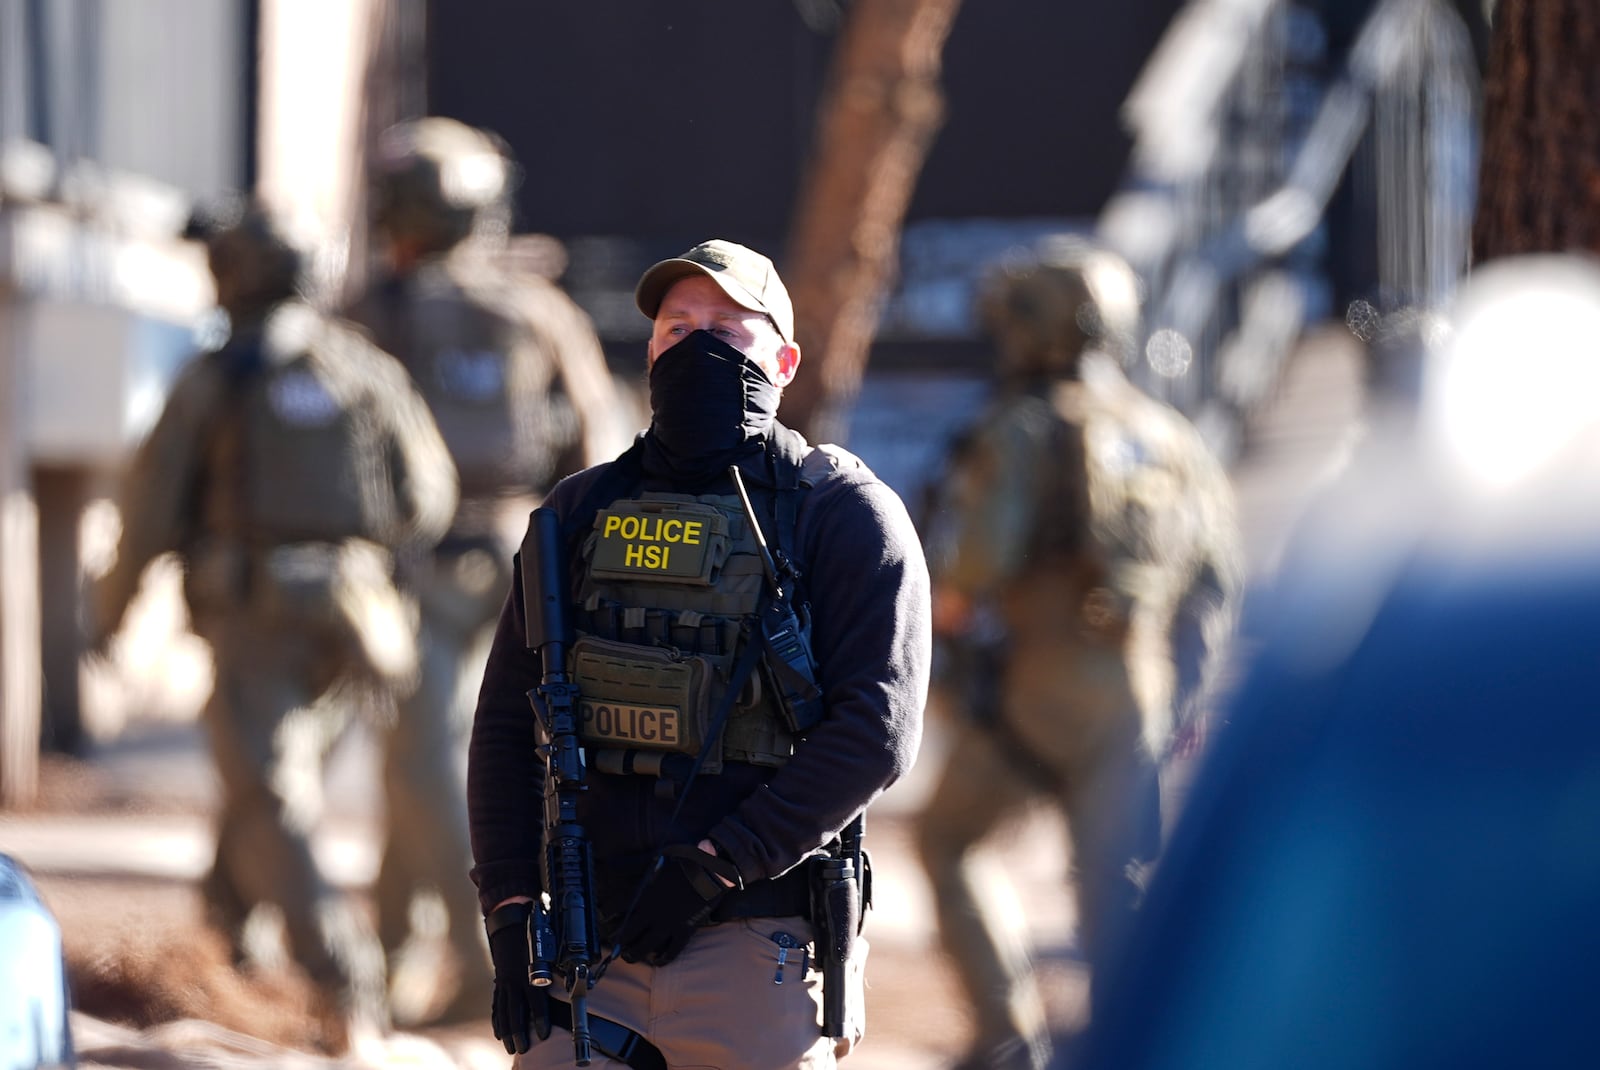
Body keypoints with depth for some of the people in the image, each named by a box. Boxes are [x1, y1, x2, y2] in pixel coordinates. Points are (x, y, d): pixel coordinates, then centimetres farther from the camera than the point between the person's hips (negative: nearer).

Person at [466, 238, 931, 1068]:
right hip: (589, 940, 4)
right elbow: (507, 720, 14)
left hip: (758, 951, -3)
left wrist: (714, 865, -15)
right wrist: (511, 907, 2)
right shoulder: (581, 513, 13)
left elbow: (877, 730, -10)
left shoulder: (843, 514, 0)